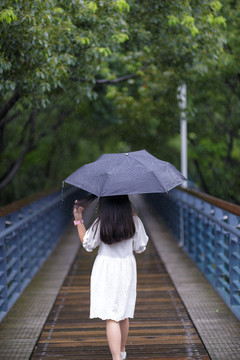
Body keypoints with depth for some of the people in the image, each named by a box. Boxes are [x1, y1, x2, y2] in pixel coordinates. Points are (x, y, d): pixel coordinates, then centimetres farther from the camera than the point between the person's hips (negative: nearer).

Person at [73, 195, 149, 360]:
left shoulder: (100, 224, -12)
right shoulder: (134, 221, -7)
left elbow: (87, 243, 1)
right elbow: (140, 247, 6)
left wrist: (78, 219, 5)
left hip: (105, 271, -3)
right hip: (126, 270, 3)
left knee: (111, 317, -4)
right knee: (124, 314, 19)